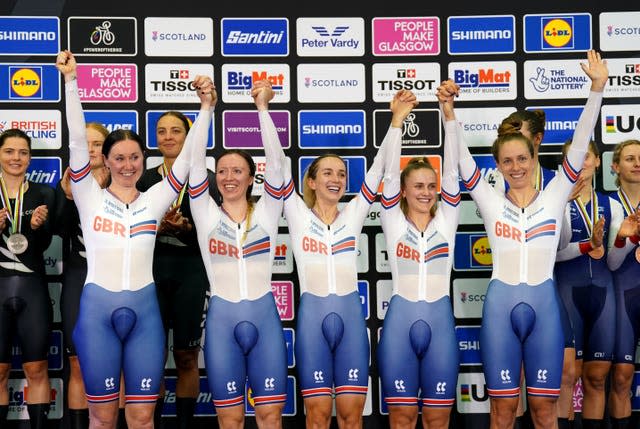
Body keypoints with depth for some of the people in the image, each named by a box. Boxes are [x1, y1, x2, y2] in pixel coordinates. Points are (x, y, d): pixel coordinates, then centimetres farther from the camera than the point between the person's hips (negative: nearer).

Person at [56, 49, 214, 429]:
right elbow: (78, 142, -5)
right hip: (97, 309, -1)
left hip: (144, 310, 1)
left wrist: (206, 107, -9)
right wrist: (70, 80, -12)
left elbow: (188, 156, 1)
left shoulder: (155, 199, 8)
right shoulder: (90, 198, 4)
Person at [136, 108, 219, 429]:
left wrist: (185, 226, -18)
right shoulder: (145, 179, 8)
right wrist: (159, 226, -13)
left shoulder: (204, 178, 2)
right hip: (152, 270, 2)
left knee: (186, 357, 5)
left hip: (190, 271, -2)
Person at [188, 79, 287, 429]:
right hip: (222, 319, 0)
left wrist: (262, 107, -10)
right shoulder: (207, 215, 5)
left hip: (263, 316, 0)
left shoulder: (266, 213, 5)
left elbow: (276, 161, -6)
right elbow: (196, 164, -5)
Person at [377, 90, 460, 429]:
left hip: (440, 321, 1)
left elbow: (451, 172, -2)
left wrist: (449, 115, -10)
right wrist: (397, 121, -15)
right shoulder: (393, 223, 4)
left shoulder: (446, 221, 8)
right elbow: (390, 175, -6)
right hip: (400, 321, -1)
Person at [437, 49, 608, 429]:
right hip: (500, 305, 0)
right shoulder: (491, 202, 5)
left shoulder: (554, 197, 5)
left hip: (544, 304, 0)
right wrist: (448, 108, -15)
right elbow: (462, 156, -3)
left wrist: (597, 88, -11)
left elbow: (580, 144, -3)